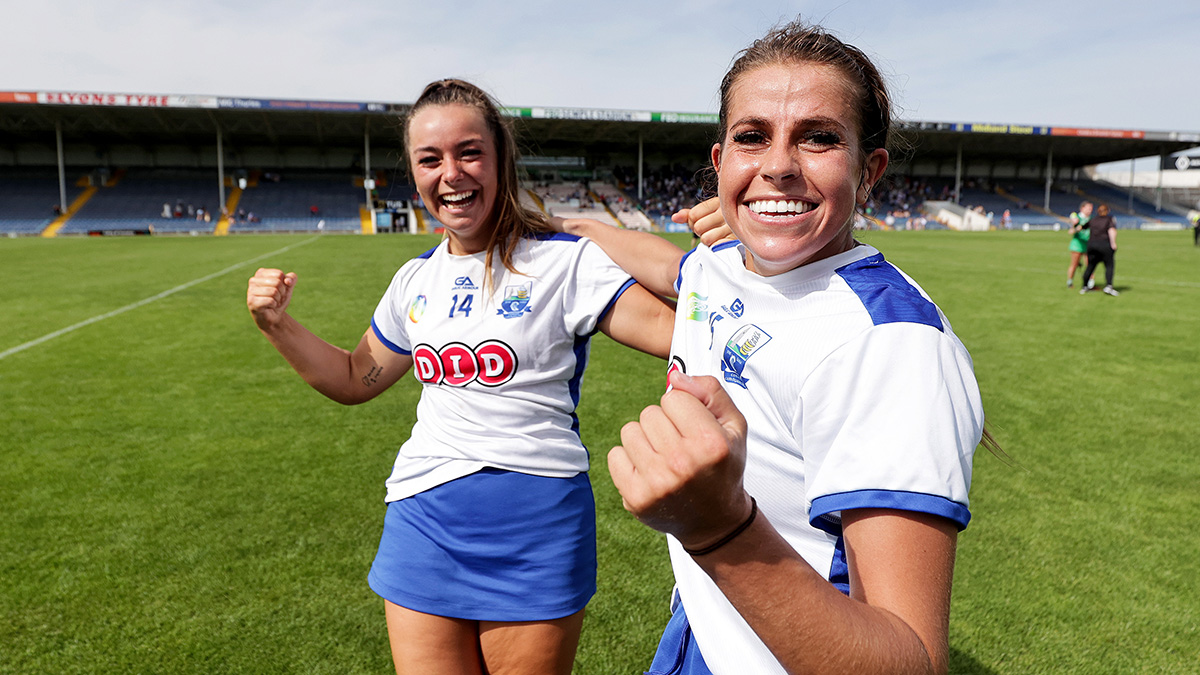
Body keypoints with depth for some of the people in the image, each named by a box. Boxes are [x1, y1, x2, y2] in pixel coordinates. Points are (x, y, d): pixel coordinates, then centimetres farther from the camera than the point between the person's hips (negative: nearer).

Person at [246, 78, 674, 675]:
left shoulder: (564, 260, -8)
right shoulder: (415, 280, 9)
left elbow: (669, 328, -18)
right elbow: (356, 379, 20)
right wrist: (276, 323, 9)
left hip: (536, 522, -4)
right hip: (423, 517, 5)